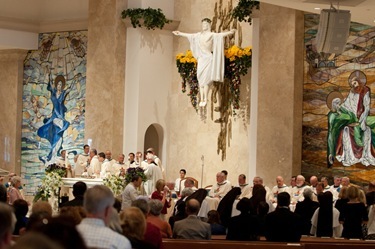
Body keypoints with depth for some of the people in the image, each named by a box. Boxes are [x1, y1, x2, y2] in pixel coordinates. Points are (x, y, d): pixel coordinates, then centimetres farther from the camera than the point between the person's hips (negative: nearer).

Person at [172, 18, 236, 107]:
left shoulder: (212, 35, -3)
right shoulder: (199, 35, 12)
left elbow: (220, 35, -20)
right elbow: (189, 35, 25)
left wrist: (229, 33, -39)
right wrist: (179, 33, 35)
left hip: (208, 58, -5)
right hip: (201, 58, 5)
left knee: (205, 79, -10)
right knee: (200, 79, 3)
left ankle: (205, 99, -5)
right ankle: (202, 99, 5)